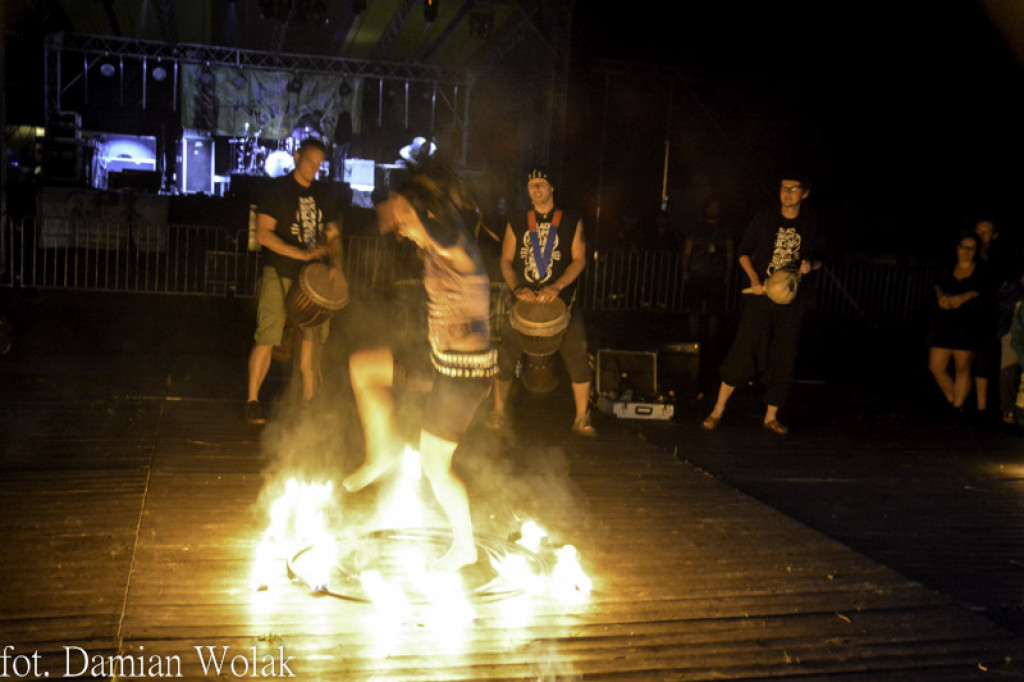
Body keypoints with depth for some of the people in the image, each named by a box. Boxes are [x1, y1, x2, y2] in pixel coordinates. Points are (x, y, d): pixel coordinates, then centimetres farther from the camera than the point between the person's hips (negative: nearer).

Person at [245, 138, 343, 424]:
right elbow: (263, 234, -12)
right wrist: (302, 254, -18)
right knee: (267, 339, -10)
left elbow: (333, 234, 17)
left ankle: (309, 397, 22)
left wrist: (336, 264, -2)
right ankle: (252, 400, 1)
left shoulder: (321, 196, 13)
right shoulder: (277, 189, -4)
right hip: (279, 275, -6)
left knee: (311, 335, 11)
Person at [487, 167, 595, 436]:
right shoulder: (517, 225, 12)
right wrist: (517, 288, -9)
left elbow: (579, 259, 0)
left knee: (577, 356, -11)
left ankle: (582, 418, 1)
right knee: (505, 355, -4)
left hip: (561, 300, -1)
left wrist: (556, 287, -14)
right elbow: (506, 260, 9)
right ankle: (498, 412, 13)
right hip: (524, 300, 2)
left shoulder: (572, 222, 6)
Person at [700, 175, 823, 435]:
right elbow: (744, 251, 7)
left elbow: (819, 258, 16)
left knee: (784, 360, 5)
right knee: (743, 351, -9)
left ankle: (771, 416, 18)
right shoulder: (763, 219, 0)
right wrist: (754, 279, -8)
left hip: (790, 297, 2)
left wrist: (810, 264, -8)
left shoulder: (811, 225, 5)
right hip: (761, 294, -2)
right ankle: (717, 411, 1)